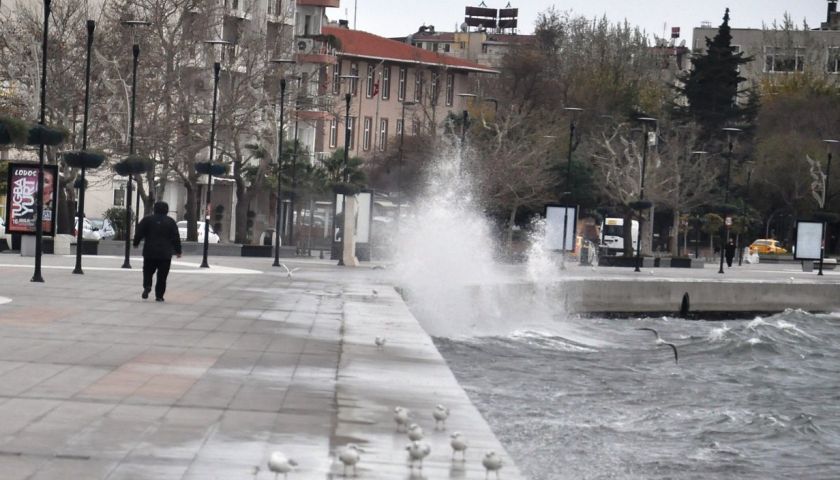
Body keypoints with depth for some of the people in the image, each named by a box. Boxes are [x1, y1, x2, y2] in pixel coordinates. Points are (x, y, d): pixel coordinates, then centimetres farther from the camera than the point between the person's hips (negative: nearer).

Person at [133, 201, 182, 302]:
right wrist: (178, 251, 11)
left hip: (150, 252, 0)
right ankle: (159, 295, 3)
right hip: (165, 254, 0)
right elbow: (176, 238, 4)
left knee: (148, 271, 12)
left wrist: (136, 243, 16)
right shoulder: (171, 222, 3)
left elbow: (139, 233, 0)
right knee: (162, 276, 5)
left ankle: (147, 286, -13)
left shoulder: (147, 220, 1)